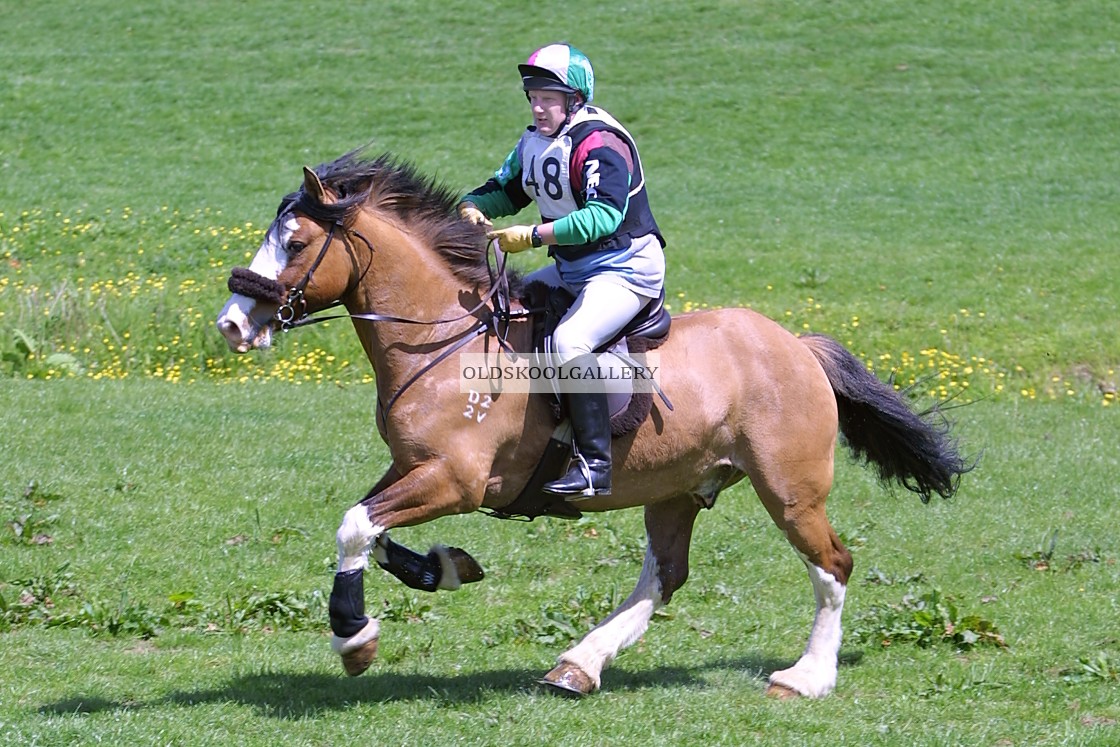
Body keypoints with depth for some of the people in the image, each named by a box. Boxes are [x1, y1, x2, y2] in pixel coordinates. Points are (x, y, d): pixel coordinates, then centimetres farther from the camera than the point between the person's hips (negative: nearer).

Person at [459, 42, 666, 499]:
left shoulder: (599, 144, -20)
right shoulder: (535, 142, 7)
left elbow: (606, 215, -33)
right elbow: (504, 189, 17)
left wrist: (534, 236, -37)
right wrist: (473, 209, -8)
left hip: (625, 269, -10)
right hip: (572, 270, 10)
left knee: (569, 341, -31)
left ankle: (595, 464, -30)